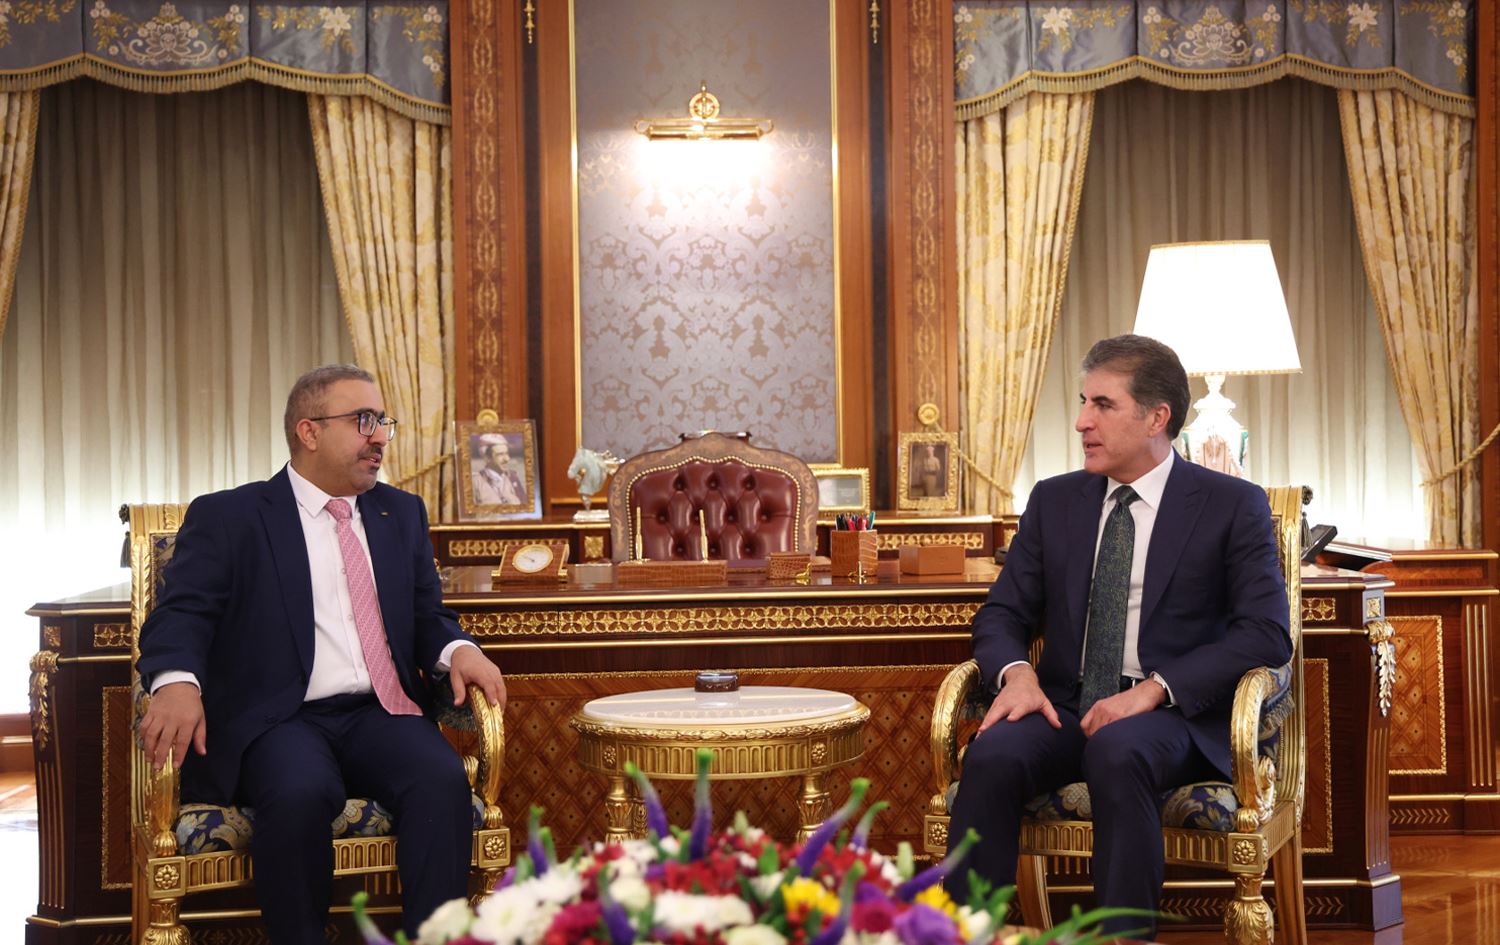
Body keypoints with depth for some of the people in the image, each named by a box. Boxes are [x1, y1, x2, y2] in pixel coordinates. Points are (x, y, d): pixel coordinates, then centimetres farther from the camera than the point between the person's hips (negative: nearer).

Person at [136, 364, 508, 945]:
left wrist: (457, 650, -5)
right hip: (278, 722, -3)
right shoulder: (227, 517, 6)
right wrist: (177, 682, -26)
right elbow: (180, 616, -3)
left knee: (443, 779, -29)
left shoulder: (402, 514, 20)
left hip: (379, 717, 4)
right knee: (302, 792, -35)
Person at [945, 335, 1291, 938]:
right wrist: (1015, 671, -11)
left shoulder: (1233, 506, 2)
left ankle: (1125, 934, -28)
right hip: (1065, 709, 3)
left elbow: (1267, 634, -7)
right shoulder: (1054, 501, 14)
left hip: (1173, 717, -3)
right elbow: (1003, 613, 13)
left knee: (1117, 751, -37)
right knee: (991, 756, -29)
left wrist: (1154, 689, -19)